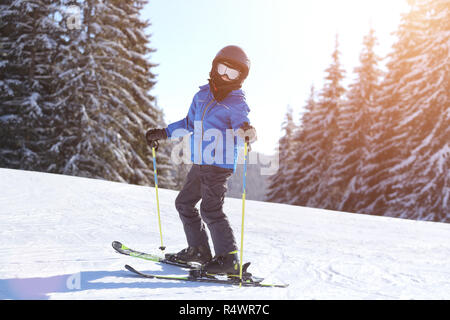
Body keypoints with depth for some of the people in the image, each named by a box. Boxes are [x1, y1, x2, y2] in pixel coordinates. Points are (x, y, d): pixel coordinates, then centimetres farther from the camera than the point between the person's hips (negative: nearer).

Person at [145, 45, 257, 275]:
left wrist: (248, 133, -40)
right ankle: (198, 249, 26)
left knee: (210, 209, -16)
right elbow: (189, 123, 27)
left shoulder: (236, 103, -7)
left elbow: (239, 140, -17)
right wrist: (163, 133, 27)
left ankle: (229, 259, -9)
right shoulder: (202, 95, 13)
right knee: (184, 203, 15)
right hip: (200, 163, 8)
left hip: (220, 164, -8)